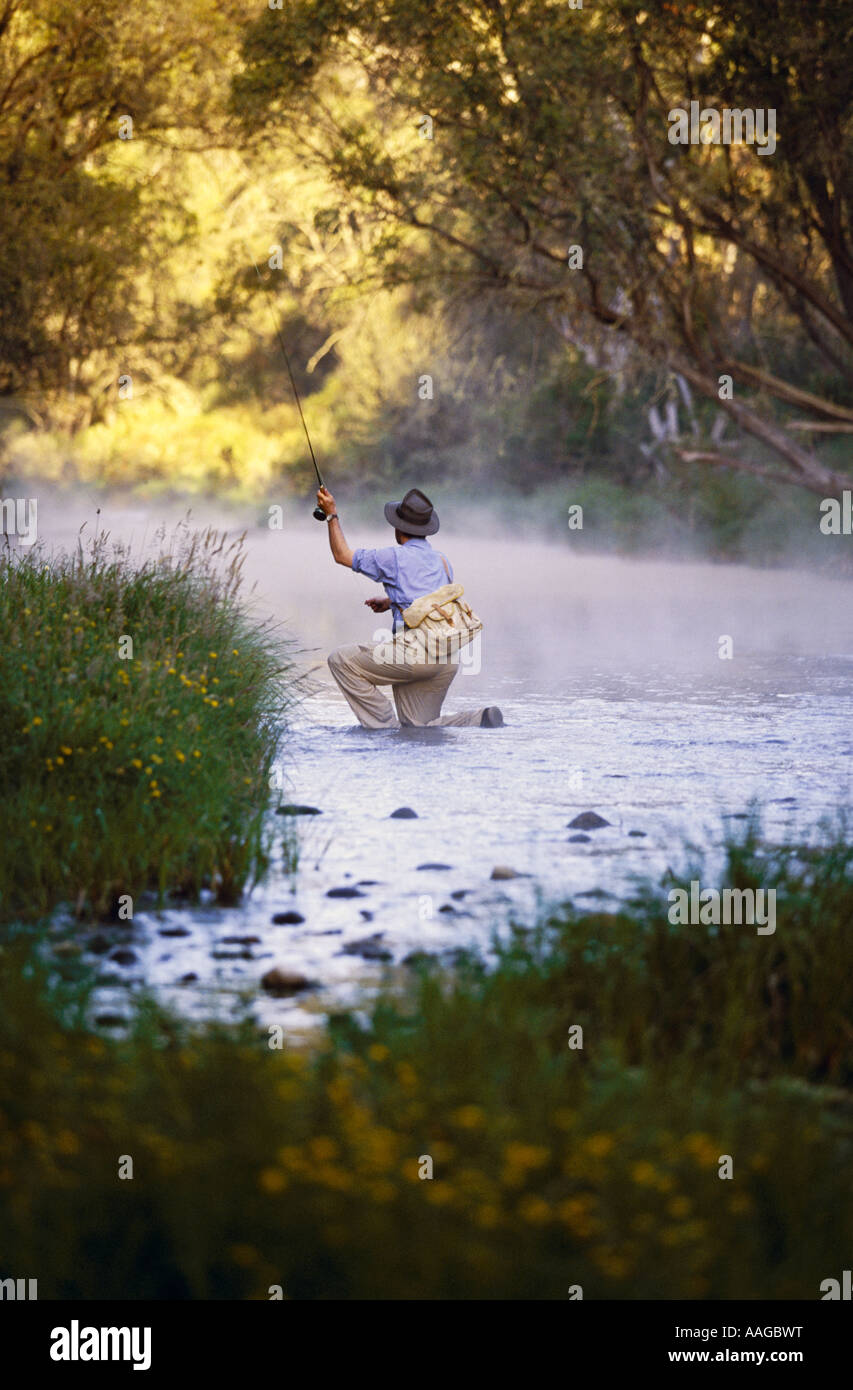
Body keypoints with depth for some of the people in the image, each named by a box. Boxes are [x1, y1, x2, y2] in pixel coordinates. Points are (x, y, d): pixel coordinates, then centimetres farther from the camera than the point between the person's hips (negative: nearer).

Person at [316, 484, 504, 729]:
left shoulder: (395, 557, 0)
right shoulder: (442, 561, 21)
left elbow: (342, 555, 11)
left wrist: (332, 514, 22)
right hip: (449, 660, 7)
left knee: (341, 661, 4)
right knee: (420, 727, 14)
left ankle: (384, 726, -3)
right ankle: (480, 719, -8)